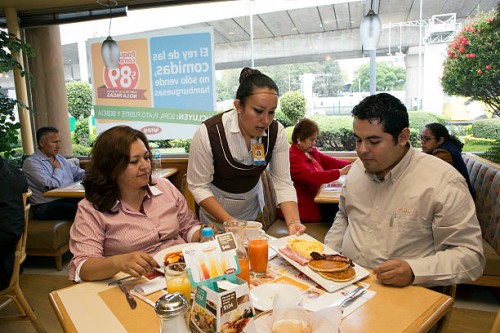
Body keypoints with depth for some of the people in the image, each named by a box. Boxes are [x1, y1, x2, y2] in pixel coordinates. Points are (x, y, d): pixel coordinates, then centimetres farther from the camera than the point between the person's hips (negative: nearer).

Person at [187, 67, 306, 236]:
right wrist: (229, 221, -30)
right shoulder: (208, 132, -29)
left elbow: (283, 182, -18)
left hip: (253, 209, 4)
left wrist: (294, 223, -33)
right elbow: (199, 186, -22)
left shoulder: (276, 132, -20)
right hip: (216, 210, -3)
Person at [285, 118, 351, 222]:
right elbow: (311, 177, -28)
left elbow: (331, 162, 10)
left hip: (317, 200, 9)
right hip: (305, 209, -8)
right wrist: (340, 172, -25)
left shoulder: (311, 151, 13)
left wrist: (352, 165, -6)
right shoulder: (292, 158, -17)